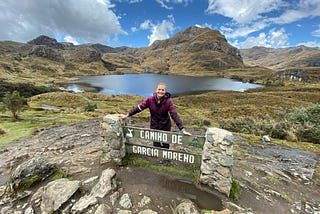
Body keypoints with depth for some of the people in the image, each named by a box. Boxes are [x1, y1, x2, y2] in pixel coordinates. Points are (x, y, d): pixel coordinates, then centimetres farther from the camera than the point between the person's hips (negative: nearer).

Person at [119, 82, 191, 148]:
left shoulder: (168, 101, -18)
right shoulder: (150, 99, -15)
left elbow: (175, 115, -23)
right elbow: (139, 107, -9)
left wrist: (182, 130, -28)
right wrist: (127, 115, -9)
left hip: (165, 126, 0)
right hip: (154, 126, 1)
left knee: (165, 146, 14)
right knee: (156, 145, 10)